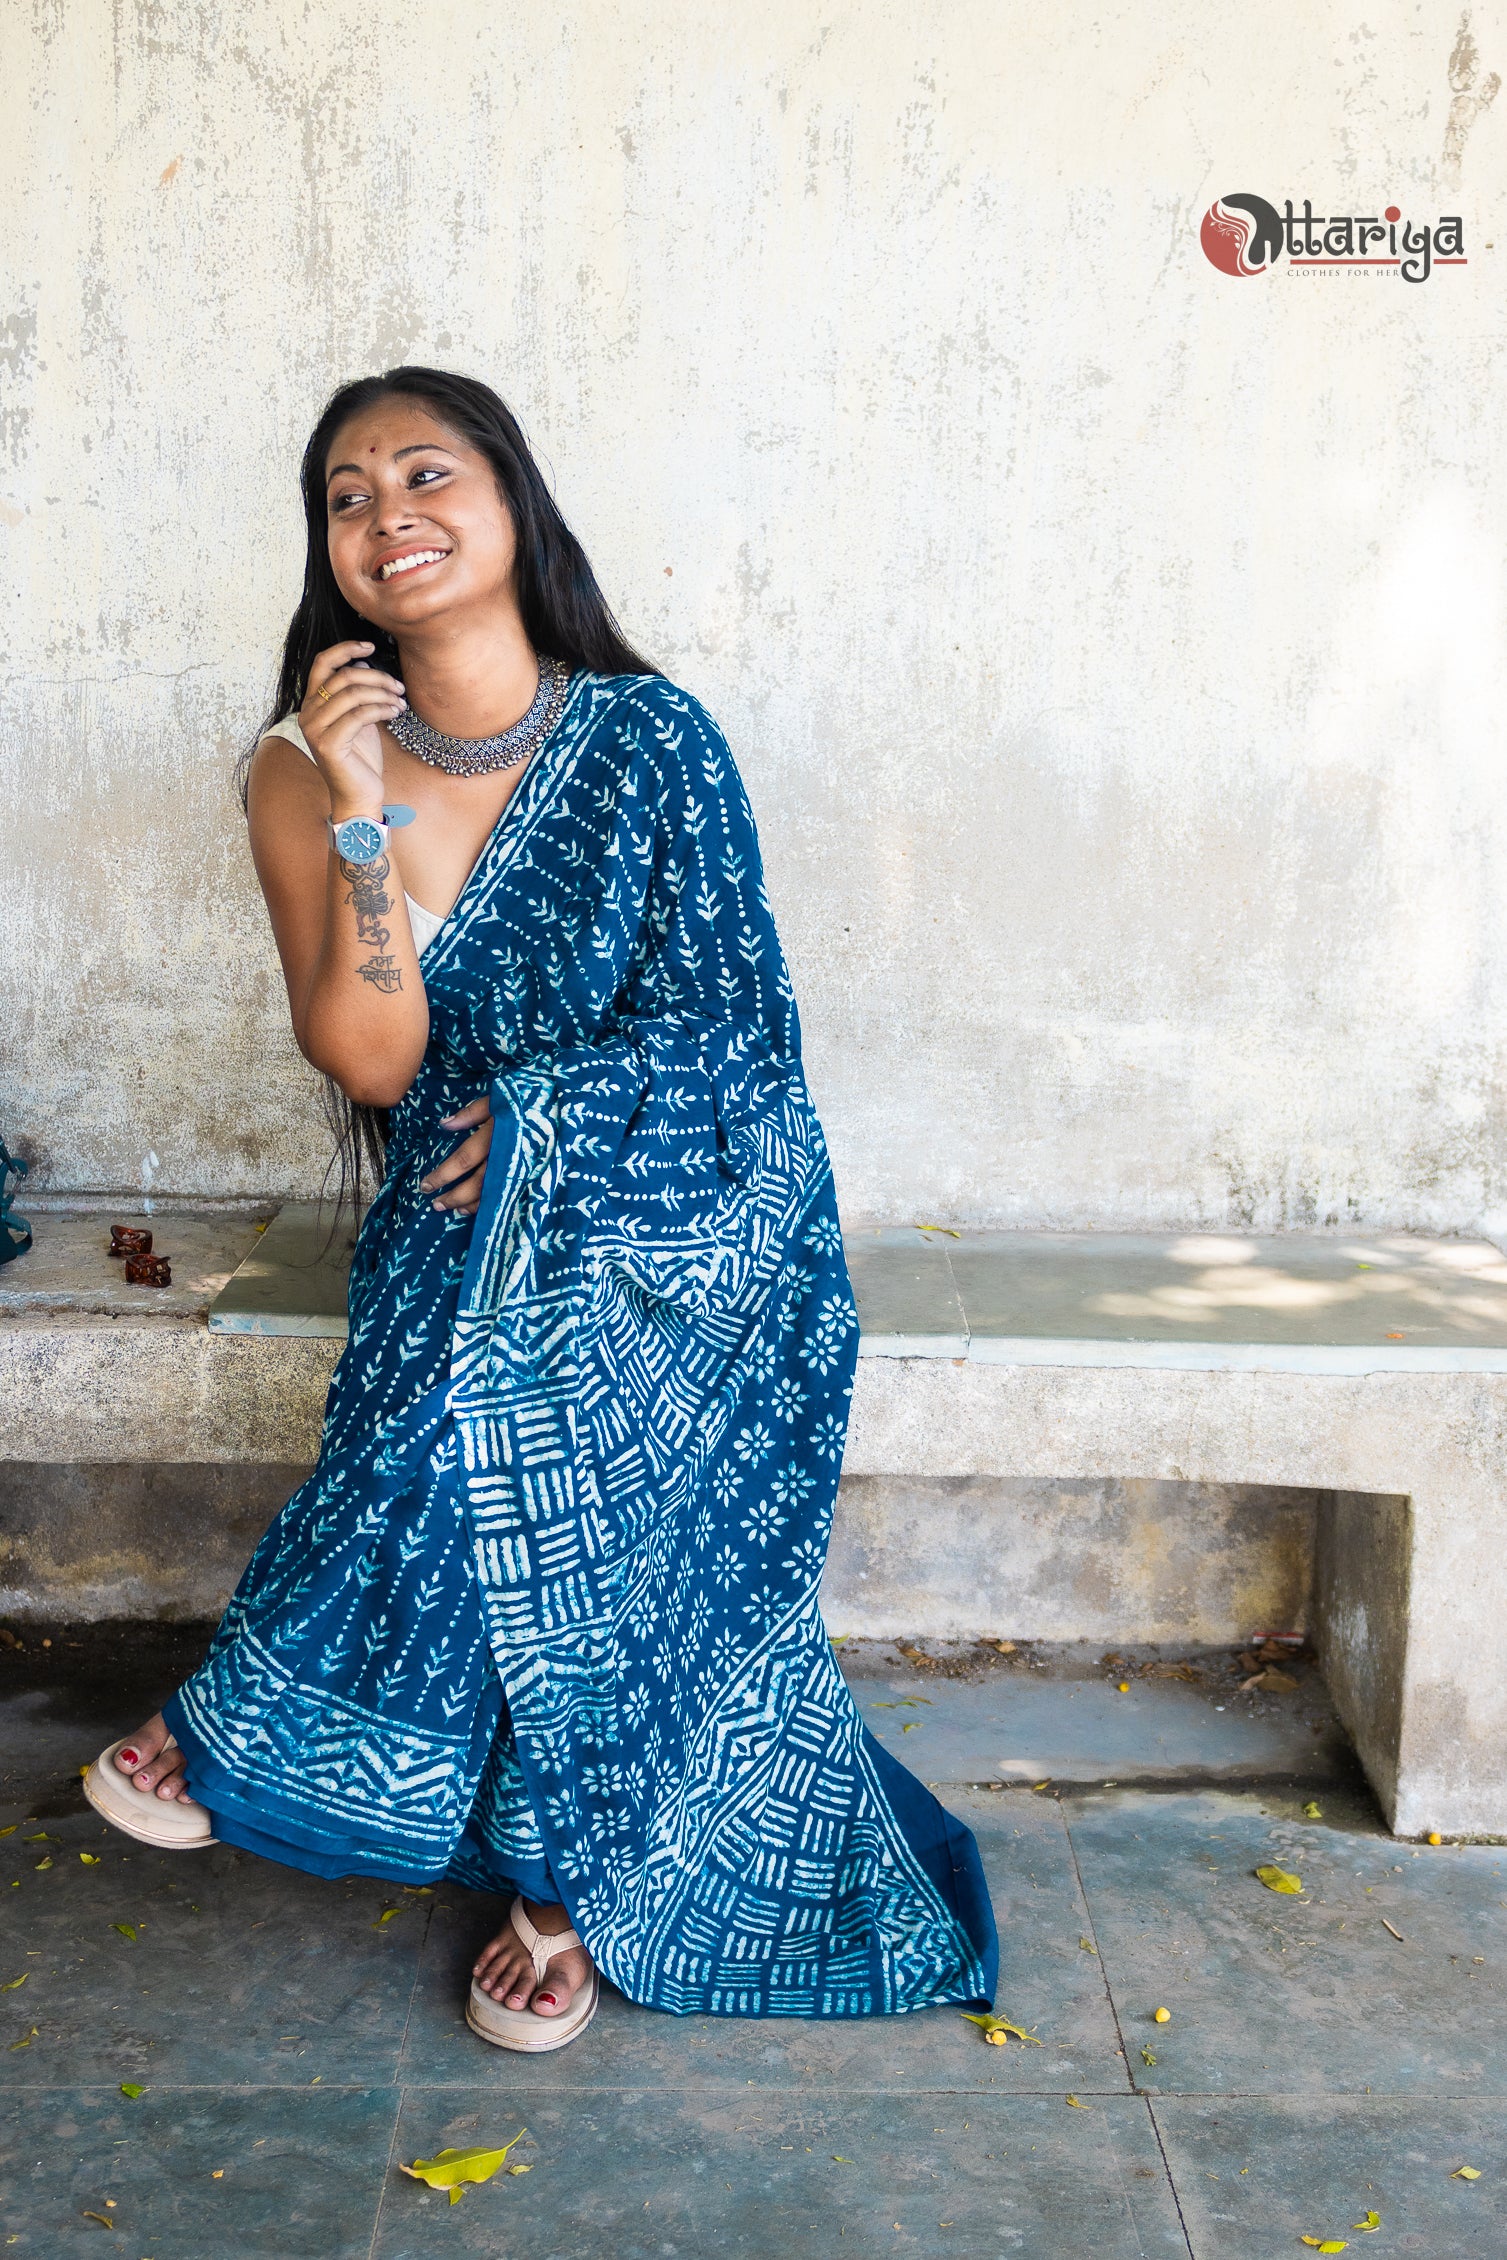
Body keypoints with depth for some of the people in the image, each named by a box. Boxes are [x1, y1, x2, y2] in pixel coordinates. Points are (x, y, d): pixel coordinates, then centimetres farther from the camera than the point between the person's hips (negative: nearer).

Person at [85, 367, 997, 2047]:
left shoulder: (651, 741, -7)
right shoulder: (307, 773, -2)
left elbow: (727, 1021, -6)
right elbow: (369, 1059, -11)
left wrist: (539, 1112, -14)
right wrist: (363, 815, -21)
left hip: (688, 1221, -1)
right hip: (465, 1231, 2)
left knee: (512, 1417, -26)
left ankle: (252, 1739, -3)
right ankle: (577, 1877, 1)